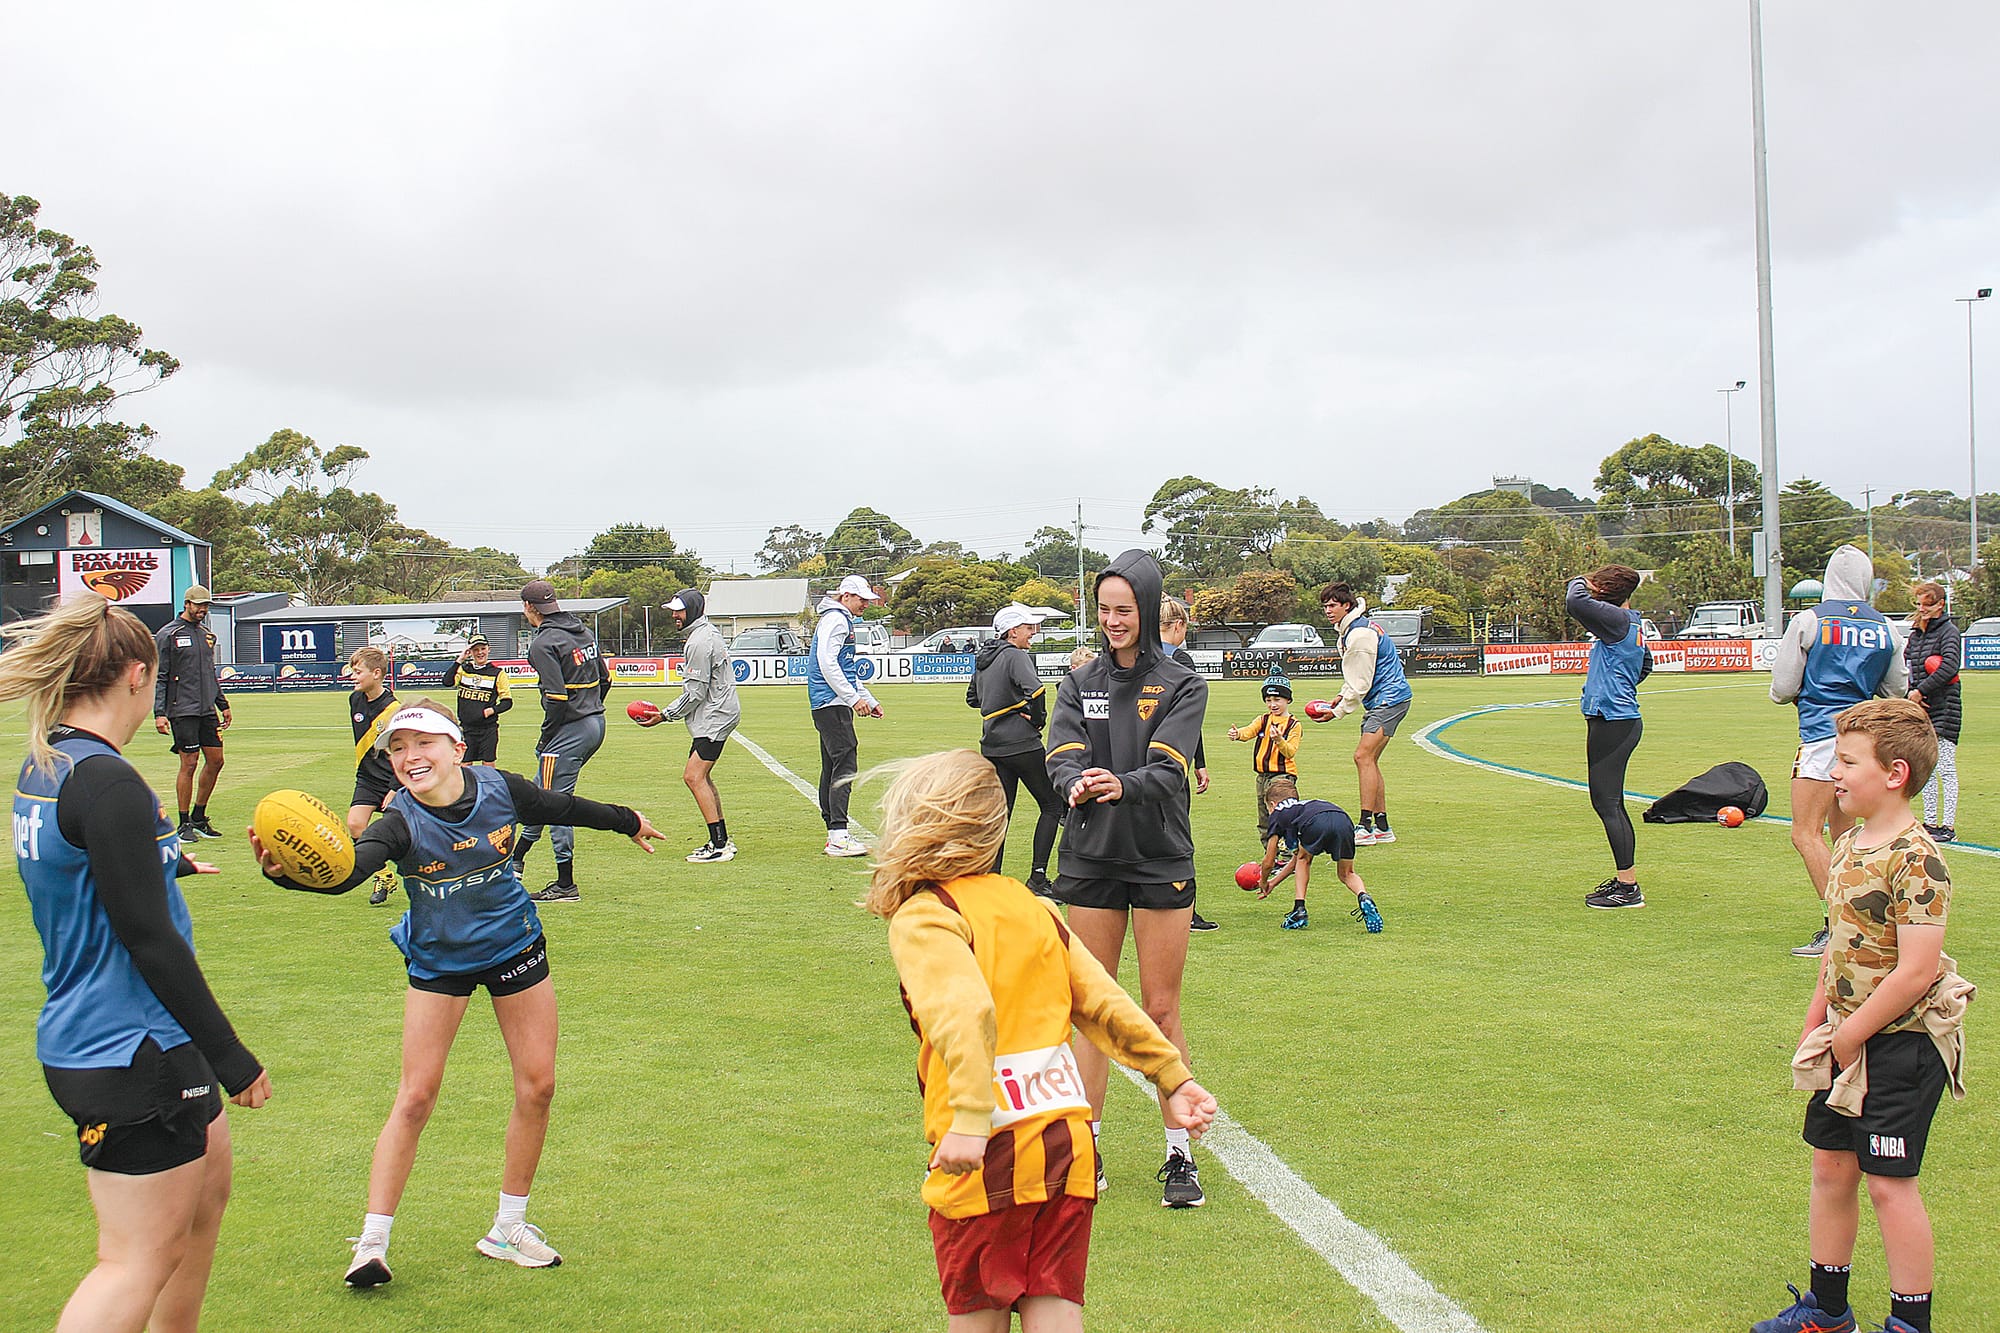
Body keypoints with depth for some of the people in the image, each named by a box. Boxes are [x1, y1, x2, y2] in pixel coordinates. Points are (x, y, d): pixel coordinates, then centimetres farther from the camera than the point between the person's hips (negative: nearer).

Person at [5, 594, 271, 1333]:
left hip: (82, 1042, 10)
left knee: (206, 1187, 24)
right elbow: (150, 940, -23)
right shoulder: (107, 782, -22)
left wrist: (168, 863, 47)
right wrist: (231, 1058, -16)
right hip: (130, 1055, -10)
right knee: (140, 1260, -3)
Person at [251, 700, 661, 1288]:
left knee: (537, 1086, 4)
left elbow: (563, 808, 3)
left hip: (514, 948, 3)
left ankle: (507, 1228, 21)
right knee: (415, 1096, -6)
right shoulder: (399, 822, -24)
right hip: (438, 961, -3)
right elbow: (344, 870, -42)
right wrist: (284, 871, -65)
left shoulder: (499, 789, -17)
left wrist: (627, 821, 20)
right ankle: (372, 1243, 4)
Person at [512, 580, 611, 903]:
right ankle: (515, 858, 35)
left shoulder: (543, 643, -15)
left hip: (568, 731, -9)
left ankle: (566, 886, 3)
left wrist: (545, 739, -10)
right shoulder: (583, 632, 12)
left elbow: (557, 697, -21)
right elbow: (605, 679, 17)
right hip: (596, 725, 9)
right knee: (542, 791, 23)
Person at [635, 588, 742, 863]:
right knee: (700, 777, 15)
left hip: (714, 717, -11)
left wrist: (664, 715, -10)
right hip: (715, 714, 11)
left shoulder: (700, 642, -17)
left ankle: (719, 845, -15)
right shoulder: (706, 632, 16)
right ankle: (721, 840, 19)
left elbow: (695, 693, -18)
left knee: (694, 776, -15)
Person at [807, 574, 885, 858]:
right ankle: (838, 836, -19)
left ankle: (834, 832, 17)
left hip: (826, 706, 11)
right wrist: (854, 698, -20)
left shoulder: (843, 621, 24)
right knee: (845, 765, -15)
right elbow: (827, 663, -20)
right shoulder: (836, 620, -9)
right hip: (833, 704, -11)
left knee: (832, 767, 12)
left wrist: (869, 700, 27)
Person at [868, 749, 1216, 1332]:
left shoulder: (921, 917, -8)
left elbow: (964, 1010, -25)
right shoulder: (1030, 905, 12)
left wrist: (969, 1118, -31)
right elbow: (1104, 1003, 10)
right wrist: (1172, 1076, 14)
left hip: (987, 1154, -6)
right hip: (1068, 1144, 6)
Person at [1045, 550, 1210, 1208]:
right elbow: (1061, 757, -7)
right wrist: (1078, 784, -30)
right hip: (1091, 858, 2)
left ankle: (1179, 1156, 13)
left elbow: (1168, 769, -15)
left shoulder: (1182, 686, -1)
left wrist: (1123, 784, -36)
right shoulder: (1079, 683, 7)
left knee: (1161, 1009, 2)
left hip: (1161, 859, -2)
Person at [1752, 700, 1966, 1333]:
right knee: (1830, 1165, 15)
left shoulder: (1916, 860, -21)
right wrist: (1816, 1023, 13)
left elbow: (1916, 971, -24)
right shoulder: (1850, 843, 6)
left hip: (1901, 1043, -9)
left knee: (1888, 1181, -1)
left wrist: (1850, 1033, -16)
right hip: (1850, 1039, 9)